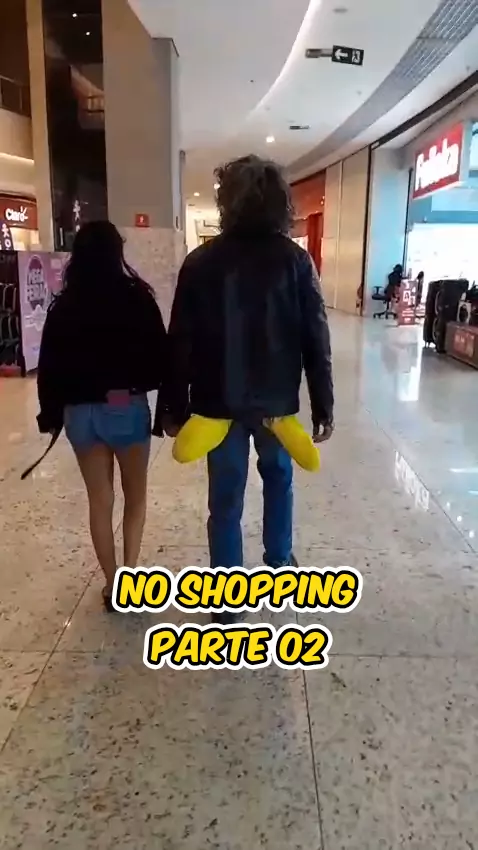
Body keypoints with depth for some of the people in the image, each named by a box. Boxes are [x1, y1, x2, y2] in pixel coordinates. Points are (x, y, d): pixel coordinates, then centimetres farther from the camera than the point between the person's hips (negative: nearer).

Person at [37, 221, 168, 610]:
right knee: (135, 494, 16)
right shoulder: (136, 297, -7)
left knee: (99, 499, 14)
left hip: (79, 410, 3)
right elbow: (159, 354, -9)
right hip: (128, 406, -2)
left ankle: (113, 583, 21)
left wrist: (50, 414, 12)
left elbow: (49, 365, 4)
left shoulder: (63, 305, 2)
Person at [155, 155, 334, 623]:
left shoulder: (201, 261, -3)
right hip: (277, 398, 0)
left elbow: (181, 340, -4)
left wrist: (173, 406, 3)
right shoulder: (295, 259, -5)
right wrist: (323, 404, 0)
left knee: (225, 498, 10)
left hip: (219, 400, 0)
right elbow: (315, 338, -7)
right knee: (278, 475, 27)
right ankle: (278, 560, 38)